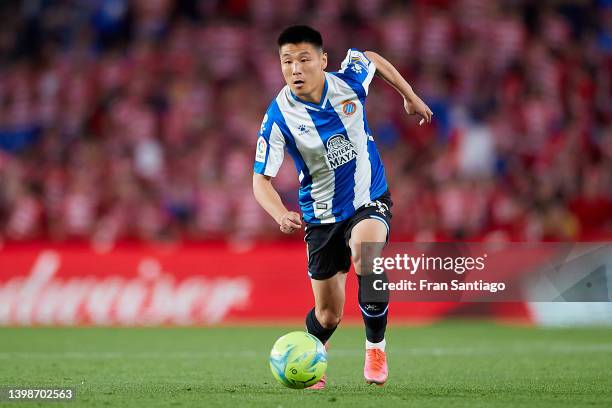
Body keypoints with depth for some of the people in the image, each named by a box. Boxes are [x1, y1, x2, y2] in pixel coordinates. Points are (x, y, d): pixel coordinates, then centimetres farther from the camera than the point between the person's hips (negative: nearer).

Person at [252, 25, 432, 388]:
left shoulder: (350, 79, -14)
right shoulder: (279, 117, -19)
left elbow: (374, 59, 11)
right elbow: (261, 180, -21)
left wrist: (411, 97, 19)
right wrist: (281, 214, -41)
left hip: (370, 200, 0)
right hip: (322, 217, 0)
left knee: (365, 249, -35)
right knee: (328, 315, 4)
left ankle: (376, 346, -15)